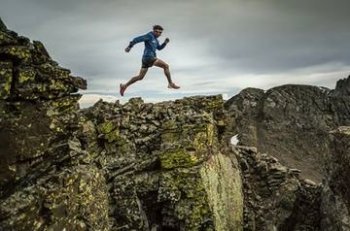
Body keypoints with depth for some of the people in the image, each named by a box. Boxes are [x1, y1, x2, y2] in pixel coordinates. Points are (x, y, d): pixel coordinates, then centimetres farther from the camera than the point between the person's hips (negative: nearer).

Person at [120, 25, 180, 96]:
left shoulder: (154, 38, 24)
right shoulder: (149, 35, -5)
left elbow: (159, 48, 32)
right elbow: (137, 39, -10)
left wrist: (165, 42, 17)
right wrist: (129, 46, -12)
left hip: (146, 59, 10)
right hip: (149, 57, -10)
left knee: (140, 77, 11)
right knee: (166, 66, -8)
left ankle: (124, 86, 12)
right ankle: (171, 84, -8)